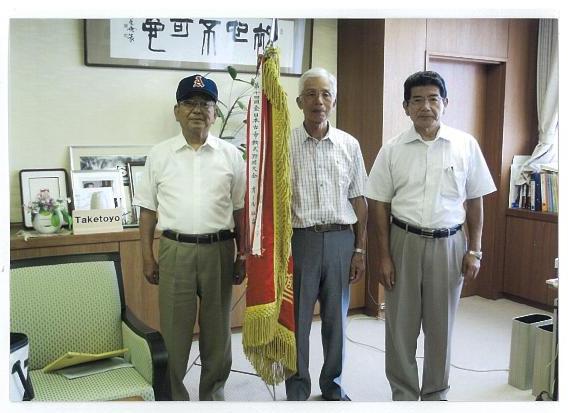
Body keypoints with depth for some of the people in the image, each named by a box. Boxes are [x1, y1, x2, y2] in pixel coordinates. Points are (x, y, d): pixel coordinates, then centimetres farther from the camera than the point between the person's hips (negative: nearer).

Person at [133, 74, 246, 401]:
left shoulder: (230, 155, 4)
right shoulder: (160, 155, 4)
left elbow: (240, 209, 6)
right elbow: (148, 209, 6)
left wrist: (242, 255, 4)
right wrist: (147, 257, 2)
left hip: (218, 250, 1)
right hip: (175, 250, 0)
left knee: (218, 329, 13)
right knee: (174, 329, 7)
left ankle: (213, 393, 32)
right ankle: (173, 395, 25)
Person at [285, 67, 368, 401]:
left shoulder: (349, 145, 6)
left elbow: (359, 200, 8)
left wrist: (360, 250, 6)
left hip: (341, 239, 2)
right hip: (300, 239, -2)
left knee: (336, 318, 13)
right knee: (297, 318, 7)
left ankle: (333, 384, 32)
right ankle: (298, 388, 25)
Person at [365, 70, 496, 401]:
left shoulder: (466, 145, -1)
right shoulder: (392, 150, -2)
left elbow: (475, 202, 4)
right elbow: (380, 205, 1)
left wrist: (474, 250, 0)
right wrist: (384, 256, -3)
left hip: (448, 243, 0)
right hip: (404, 242, 0)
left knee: (441, 325, 12)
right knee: (401, 325, 8)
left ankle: (436, 393, 30)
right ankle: (404, 394, 26)